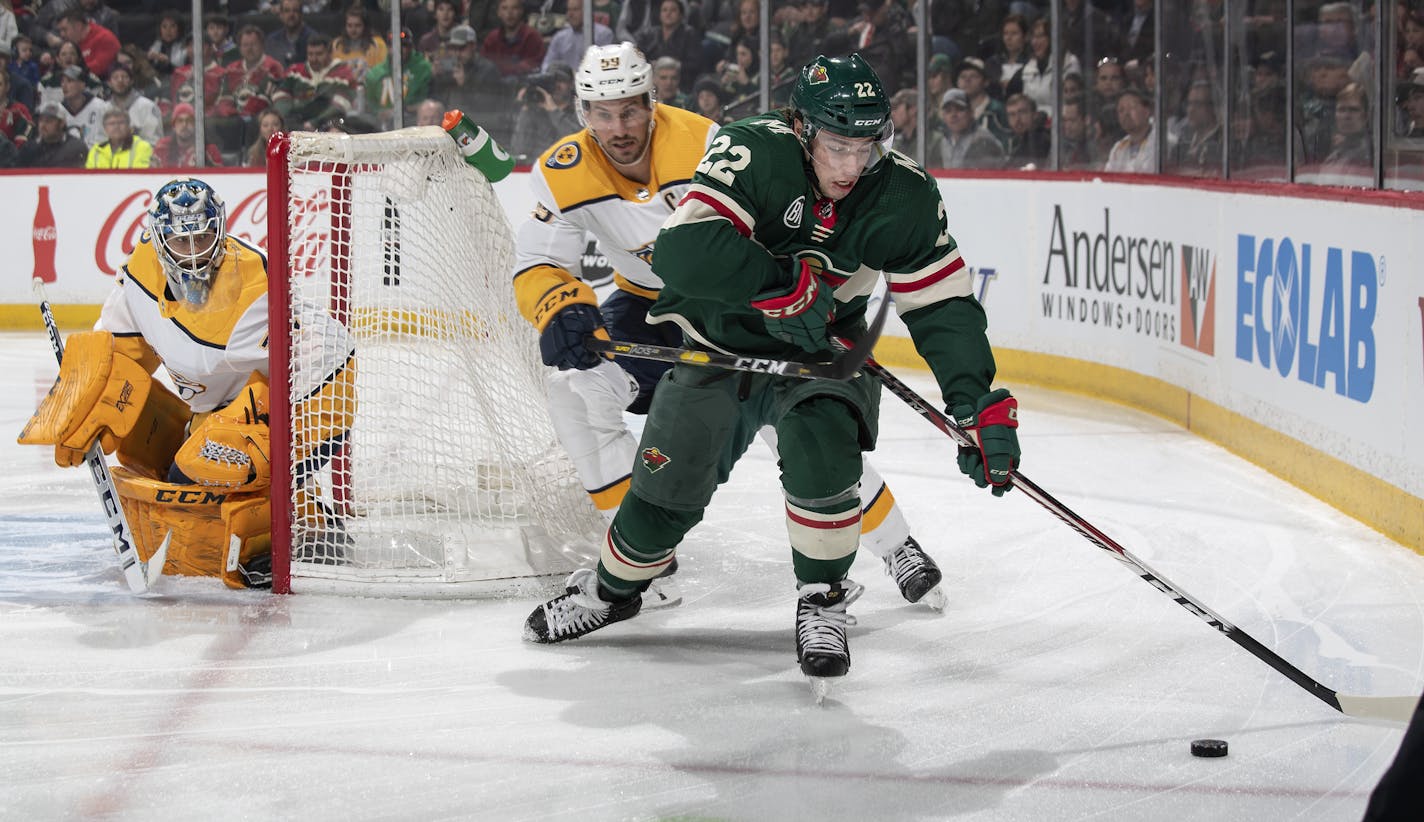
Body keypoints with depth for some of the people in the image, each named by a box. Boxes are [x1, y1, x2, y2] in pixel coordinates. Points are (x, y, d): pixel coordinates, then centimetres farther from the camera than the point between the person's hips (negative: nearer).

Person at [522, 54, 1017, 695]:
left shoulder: (904, 196, -18)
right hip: (715, 337, -1)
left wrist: (978, 402, -24)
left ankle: (823, 601, -4)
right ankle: (611, 588, 33)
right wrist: (784, 283, -42)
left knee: (822, 445, -26)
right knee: (669, 482, 3)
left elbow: (945, 306, -13)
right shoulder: (754, 153, -28)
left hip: (815, 349, 1)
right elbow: (682, 248, -39)